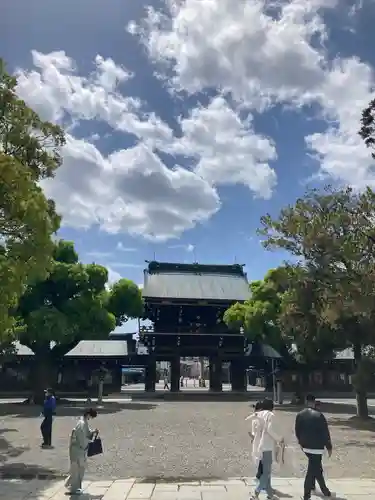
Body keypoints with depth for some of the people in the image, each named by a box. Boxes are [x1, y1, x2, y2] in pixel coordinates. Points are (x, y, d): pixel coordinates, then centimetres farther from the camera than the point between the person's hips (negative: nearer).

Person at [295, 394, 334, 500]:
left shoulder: (299, 415, 0)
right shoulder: (319, 415, -16)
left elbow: (297, 431, 7)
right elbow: (325, 432, -12)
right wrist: (329, 447, -2)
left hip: (305, 446, 6)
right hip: (316, 447, -6)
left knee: (317, 468, 23)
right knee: (312, 470, 1)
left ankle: (325, 491, 37)